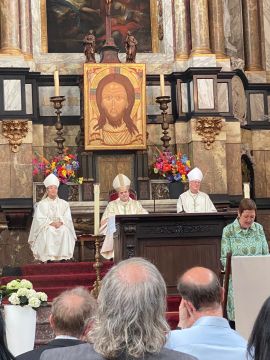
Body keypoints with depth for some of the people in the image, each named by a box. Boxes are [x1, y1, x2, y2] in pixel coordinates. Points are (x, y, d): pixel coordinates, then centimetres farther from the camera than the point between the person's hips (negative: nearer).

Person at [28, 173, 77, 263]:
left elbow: (68, 219, 5)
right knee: (49, 231, -37)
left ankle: (64, 256, -35)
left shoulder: (64, 204, 15)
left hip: (61, 226, 1)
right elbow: (40, 219, -3)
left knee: (65, 230, -33)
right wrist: (51, 223, -19)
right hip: (46, 228, -1)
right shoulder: (41, 204, 9)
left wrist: (60, 223, -17)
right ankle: (49, 257, -37)